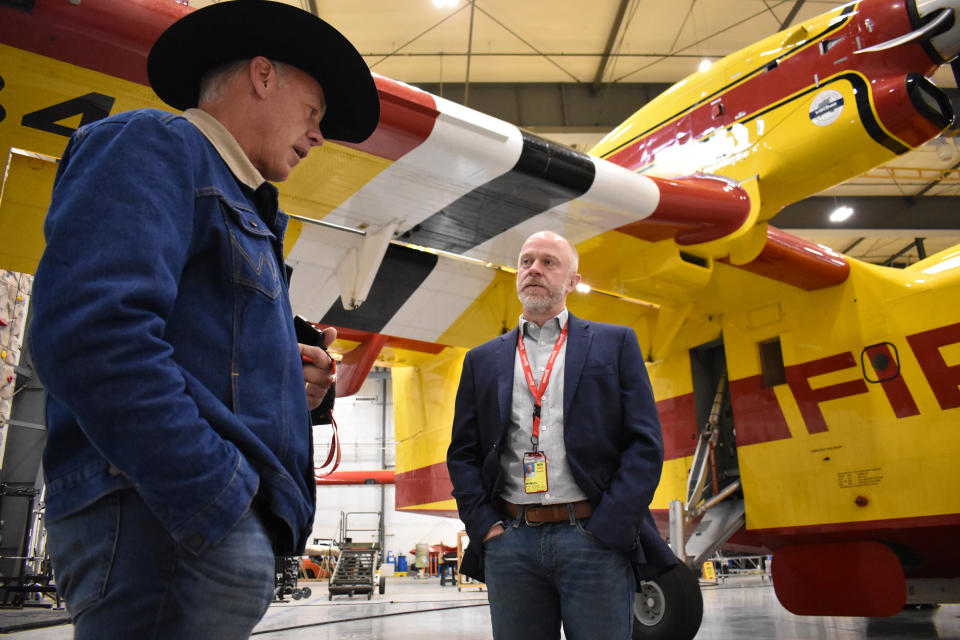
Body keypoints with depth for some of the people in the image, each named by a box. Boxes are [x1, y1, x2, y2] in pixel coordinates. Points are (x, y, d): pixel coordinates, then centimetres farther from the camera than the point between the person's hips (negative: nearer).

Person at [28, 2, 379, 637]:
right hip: (169, 519, -9)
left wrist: (286, 384, 6)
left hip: (224, 516, 9)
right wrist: (217, 506, -21)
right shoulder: (153, 144, -3)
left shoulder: (241, 209, 25)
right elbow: (92, 332, -20)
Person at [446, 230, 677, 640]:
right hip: (510, 542, 2)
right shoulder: (483, 360, 14)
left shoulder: (615, 343, 7)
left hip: (595, 539, -2)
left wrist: (608, 528, -8)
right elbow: (462, 453, 12)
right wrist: (485, 526, -1)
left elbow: (646, 442, 1)